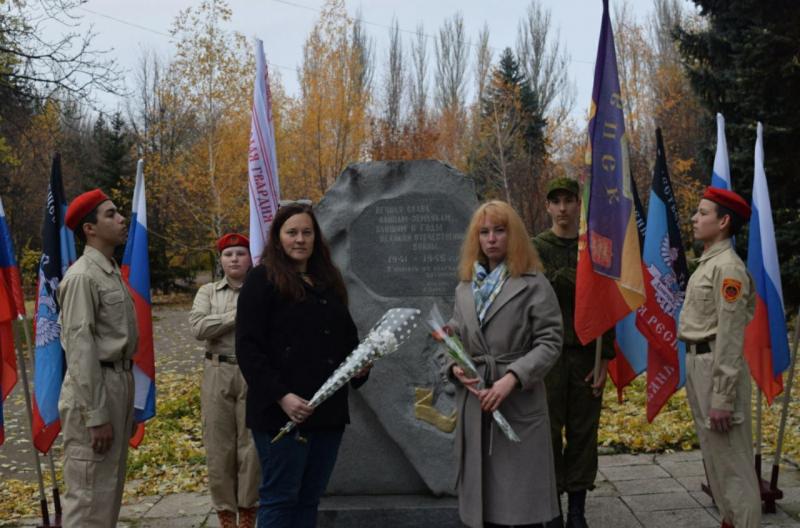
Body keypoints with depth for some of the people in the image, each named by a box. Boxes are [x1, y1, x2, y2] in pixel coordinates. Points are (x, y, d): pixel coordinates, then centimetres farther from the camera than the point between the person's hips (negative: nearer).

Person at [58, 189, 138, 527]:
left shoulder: (112, 273, 14)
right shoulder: (82, 276, -14)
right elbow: (80, 348, -19)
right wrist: (96, 415, -21)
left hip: (120, 382, 9)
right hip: (92, 388, -9)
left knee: (110, 489, 15)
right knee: (89, 493, -5)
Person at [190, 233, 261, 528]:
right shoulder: (208, 292, 10)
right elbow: (198, 328, -8)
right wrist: (238, 315, -10)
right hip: (218, 374, 1)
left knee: (252, 446, 1)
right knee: (219, 446, 4)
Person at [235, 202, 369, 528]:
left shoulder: (328, 282, 18)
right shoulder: (263, 279, -3)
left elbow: (348, 337, 26)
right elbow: (248, 348, -10)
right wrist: (280, 396, -20)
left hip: (328, 411, 6)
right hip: (283, 412, -6)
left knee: (310, 499, 11)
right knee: (280, 498, 0)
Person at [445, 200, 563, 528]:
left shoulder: (533, 284, -1)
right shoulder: (464, 288, 14)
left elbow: (549, 342, -7)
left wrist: (512, 378, -18)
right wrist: (454, 367, -4)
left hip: (520, 403, -4)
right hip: (475, 402, 5)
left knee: (525, 501, -3)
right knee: (481, 495, 9)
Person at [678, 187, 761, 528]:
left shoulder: (728, 267, -16)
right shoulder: (706, 263, 13)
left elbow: (730, 338, -20)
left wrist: (722, 398, -21)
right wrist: (694, 372, 16)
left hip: (717, 367, -10)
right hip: (697, 363, 10)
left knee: (732, 461, -2)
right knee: (714, 458, 19)